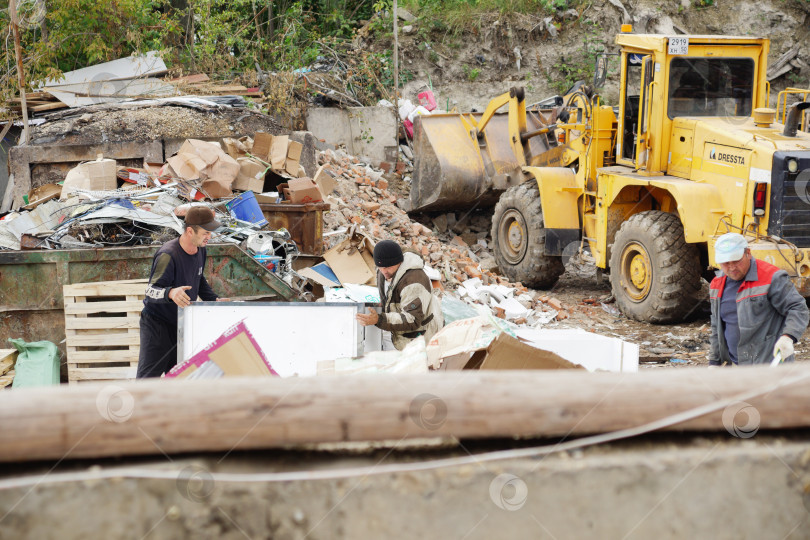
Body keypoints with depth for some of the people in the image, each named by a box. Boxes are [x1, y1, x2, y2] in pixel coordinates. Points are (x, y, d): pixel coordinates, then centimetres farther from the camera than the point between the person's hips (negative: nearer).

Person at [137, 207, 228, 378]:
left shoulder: (200, 250, 3)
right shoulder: (168, 256, -24)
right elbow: (151, 291, -30)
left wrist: (214, 300, 9)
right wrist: (170, 293, -50)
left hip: (182, 325, 8)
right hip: (157, 324, -8)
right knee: (148, 377, -12)